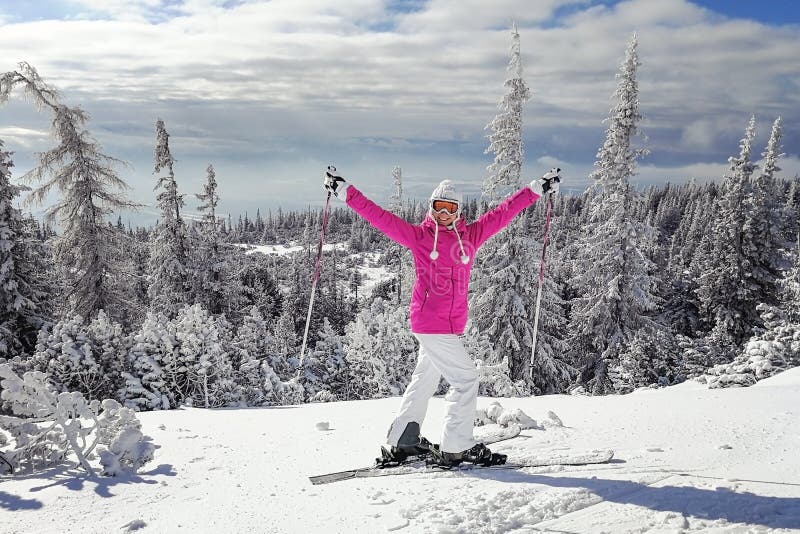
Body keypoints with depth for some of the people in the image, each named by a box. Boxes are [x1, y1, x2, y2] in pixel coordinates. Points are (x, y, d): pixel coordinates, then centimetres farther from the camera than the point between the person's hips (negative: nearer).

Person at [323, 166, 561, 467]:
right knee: (465, 378, -6)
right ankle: (455, 448, 2)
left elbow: (503, 213, 12)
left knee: (425, 380, 15)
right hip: (430, 323, -6)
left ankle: (401, 443, 29)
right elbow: (379, 217, -1)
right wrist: (345, 192, -4)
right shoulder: (419, 236, -1)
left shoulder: (470, 235, 10)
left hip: (451, 323, 6)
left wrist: (538, 189, 15)